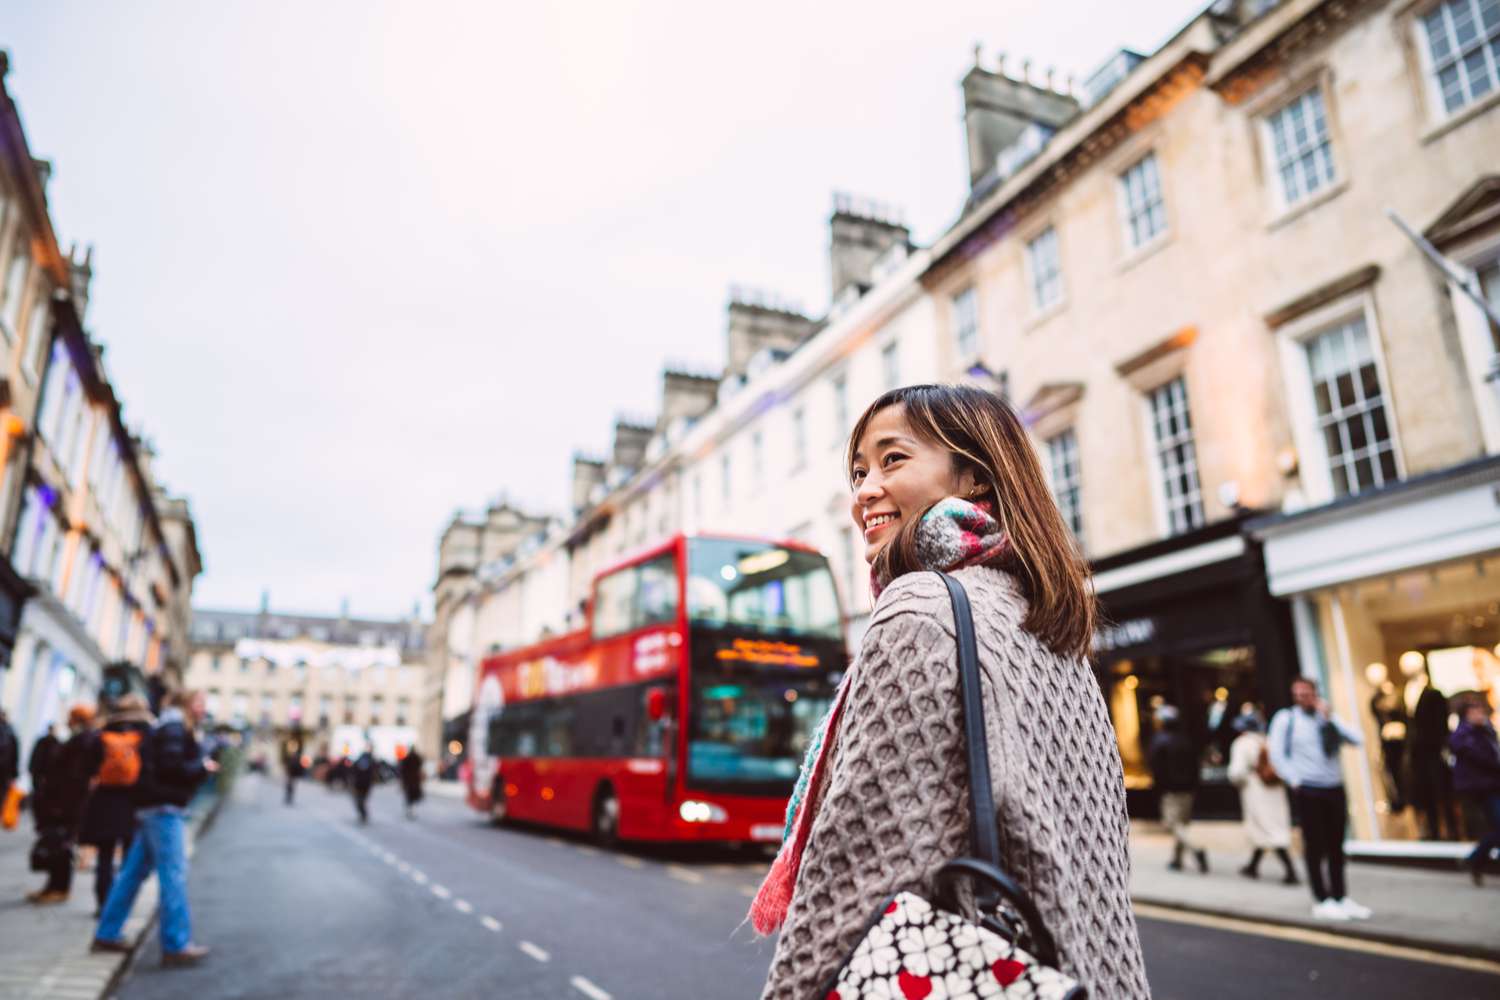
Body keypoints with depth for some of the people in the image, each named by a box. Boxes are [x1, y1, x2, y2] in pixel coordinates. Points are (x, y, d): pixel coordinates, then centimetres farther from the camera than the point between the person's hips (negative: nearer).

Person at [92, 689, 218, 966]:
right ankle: (176, 945, -8)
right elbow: (171, 767, -22)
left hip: (154, 806, 10)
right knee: (173, 874, -9)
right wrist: (203, 767, -10)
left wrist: (200, 767, 5)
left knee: (134, 871, 16)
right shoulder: (174, 728, -13)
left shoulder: (171, 728, 18)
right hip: (164, 807, -10)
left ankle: (107, 934, 24)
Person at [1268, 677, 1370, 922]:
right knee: (1315, 847, 1)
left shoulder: (1327, 718, 10)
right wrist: (1294, 780, -9)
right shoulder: (1285, 718, -1)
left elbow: (1355, 739, -4)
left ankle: (1341, 899, 21)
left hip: (1335, 789, 4)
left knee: (1336, 847, 11)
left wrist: (1329, 718, -9)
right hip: (1308, 791, -4)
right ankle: (1322, 902, 8)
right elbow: (1276, 753, -4)